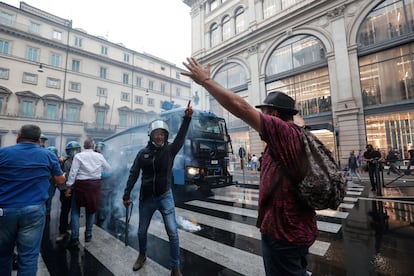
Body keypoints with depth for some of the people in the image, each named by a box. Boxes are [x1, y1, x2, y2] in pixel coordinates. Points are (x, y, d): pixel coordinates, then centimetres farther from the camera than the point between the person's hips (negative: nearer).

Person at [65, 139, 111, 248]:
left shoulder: (78, 156, -5)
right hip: (95, 184, 2)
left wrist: (69, 186, -3)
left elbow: (73, 172, -9)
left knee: (75, 211, 11)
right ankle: (88, 235, 26)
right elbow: (108, 168, 14)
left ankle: (75, 238, 11)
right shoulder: (99, 156, 2)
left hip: (81, 184, -2)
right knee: (91, 210, 16)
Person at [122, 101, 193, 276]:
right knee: (142, 231, 20)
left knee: (173, 232, -4)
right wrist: (126, 195, -1)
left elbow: (181, 137, -22)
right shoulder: (143, 153, -2)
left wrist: (187, 118, -33)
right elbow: (133, 175, 1)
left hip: (165, 196, -2)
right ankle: (142, 255, 50)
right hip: (146, 198, 2)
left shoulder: (170, 150, -6)